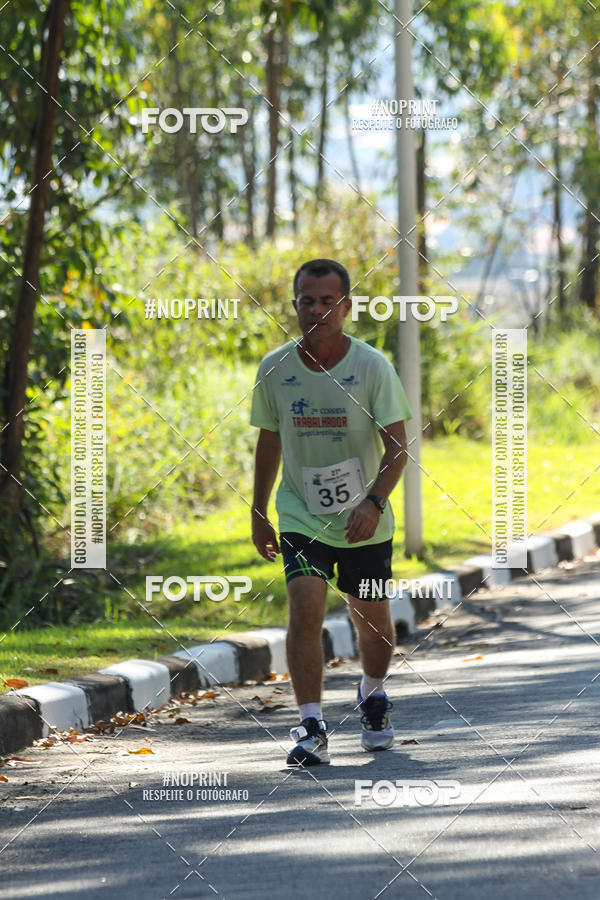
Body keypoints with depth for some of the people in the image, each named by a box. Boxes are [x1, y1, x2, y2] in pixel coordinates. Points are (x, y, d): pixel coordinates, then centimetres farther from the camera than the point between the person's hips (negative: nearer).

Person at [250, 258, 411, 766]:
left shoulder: (372, 367, -11)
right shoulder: (275, 369, -4)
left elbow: (397, 445, -10)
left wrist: (374, 501, -24)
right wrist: (258, 514, 11)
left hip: (365, 521, 0)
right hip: (301, 516, 0)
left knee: (373, 619, 11)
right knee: (305, 608, -19)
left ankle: (373, 696, 42)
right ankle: (311, 728, -19)